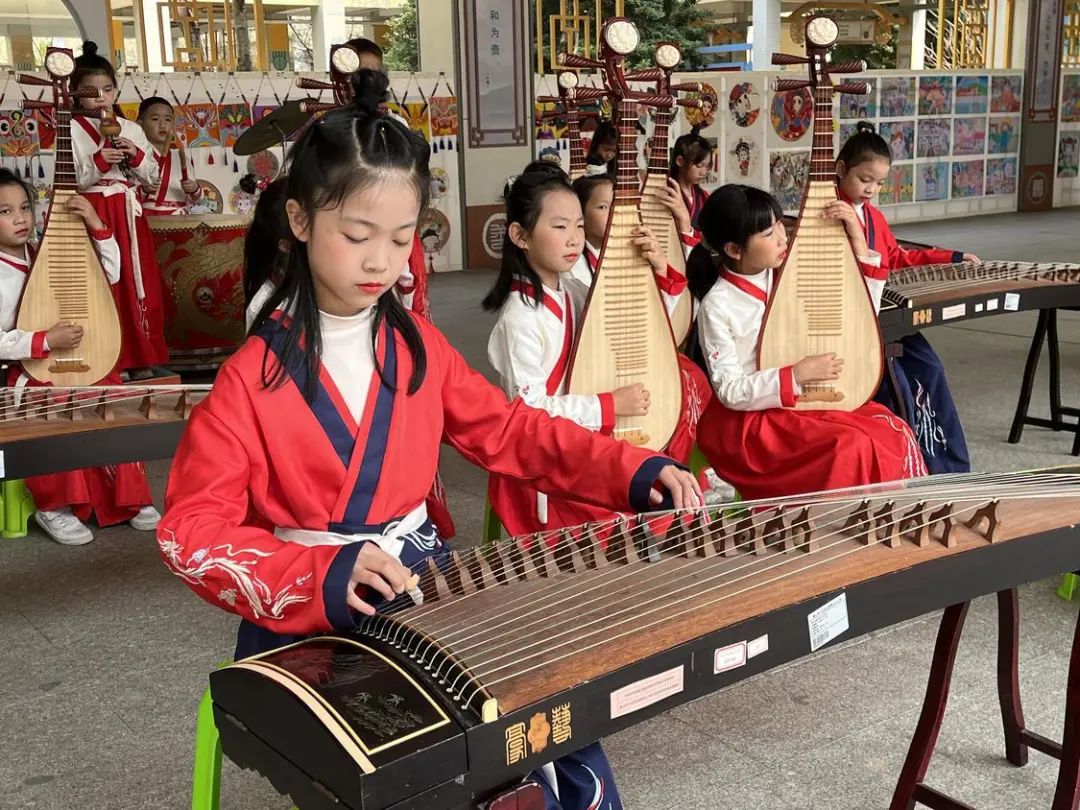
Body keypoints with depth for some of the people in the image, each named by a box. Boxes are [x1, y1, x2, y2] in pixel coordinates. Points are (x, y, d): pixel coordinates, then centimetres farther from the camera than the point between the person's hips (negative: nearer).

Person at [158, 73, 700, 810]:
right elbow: (191, 533, -14)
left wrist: (634, 472, -3)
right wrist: (325, 577, -30)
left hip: (424, 583, 5)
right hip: (304, 620, -5)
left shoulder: (418, 347, 6)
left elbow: (508, 431, 10)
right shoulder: (253, 376, -10)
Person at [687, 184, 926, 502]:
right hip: (748, 418, -6)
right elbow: (730, 391, -15)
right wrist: (796, 375, -24)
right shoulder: (717, 306, -14)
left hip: (802, 401, 6)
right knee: (853, 447, -27)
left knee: (894, 432, -14)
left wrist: (860, 249, -1)